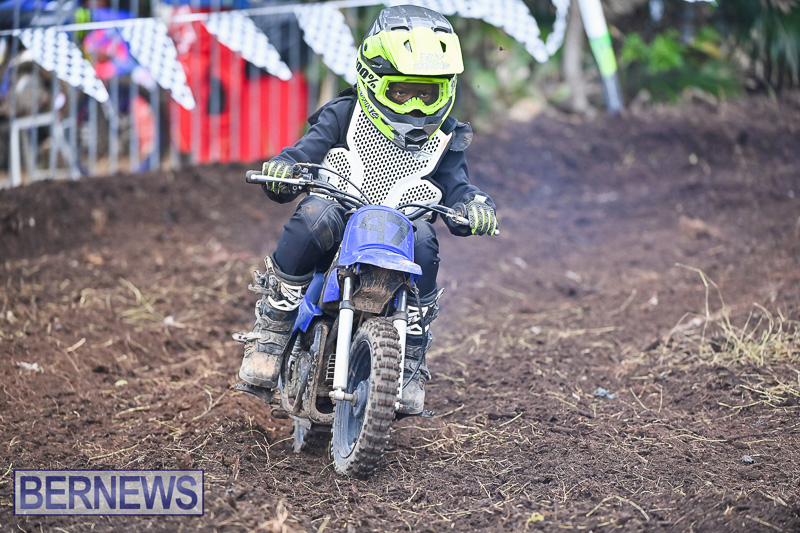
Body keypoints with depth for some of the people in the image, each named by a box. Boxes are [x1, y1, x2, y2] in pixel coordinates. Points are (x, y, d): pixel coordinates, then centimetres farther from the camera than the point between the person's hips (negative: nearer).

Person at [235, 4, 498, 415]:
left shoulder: (443, 142, 11)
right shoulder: (344, 117, 3)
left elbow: (458, 188, 5)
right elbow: (303, 154, -3)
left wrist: (476, 206, -19)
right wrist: (279, 170, -27)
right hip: (334, 237, -2)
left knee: (422, 240, -32)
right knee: (317, 214, -36)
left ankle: (409, 363, -20)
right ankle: (269, 331, -24)